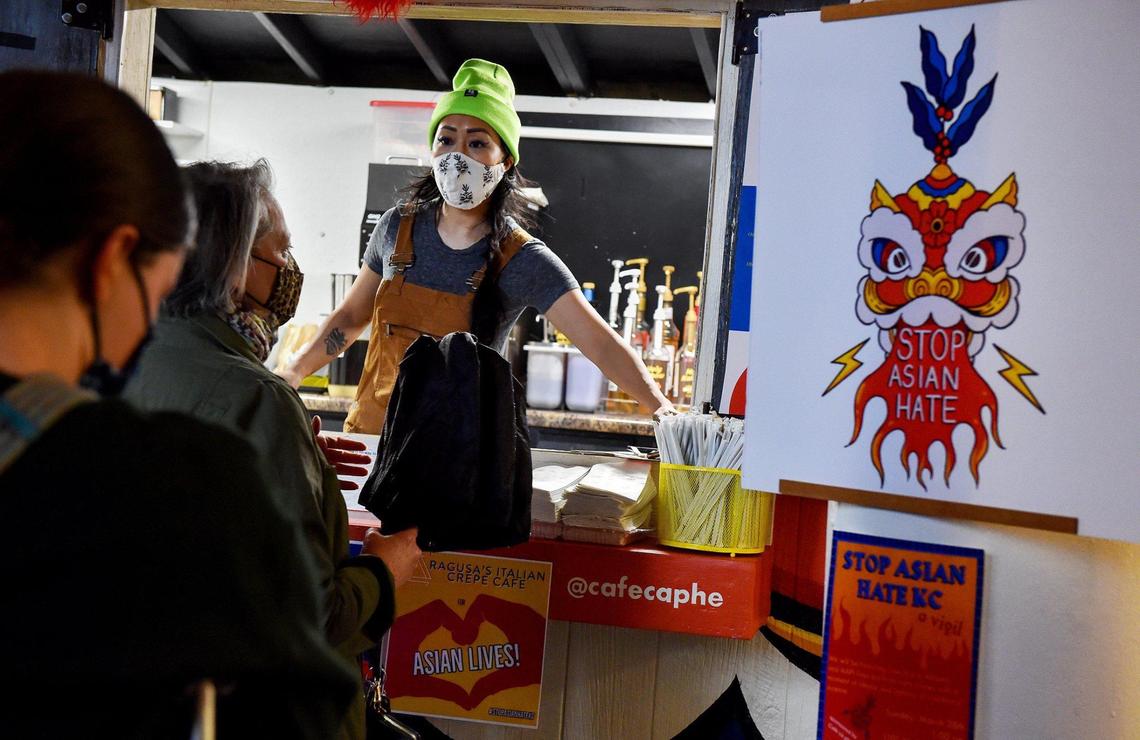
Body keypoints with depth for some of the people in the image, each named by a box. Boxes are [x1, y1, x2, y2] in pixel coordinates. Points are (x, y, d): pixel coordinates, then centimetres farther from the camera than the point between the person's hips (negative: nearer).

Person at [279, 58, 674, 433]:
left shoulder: (524, 262, -9)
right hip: (371, 427, 3)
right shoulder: (398, 227, 2)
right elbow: (352, 315, 17)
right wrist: (293, 373, 8)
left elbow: (602, 344, -18)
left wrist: (661, 408, -31)